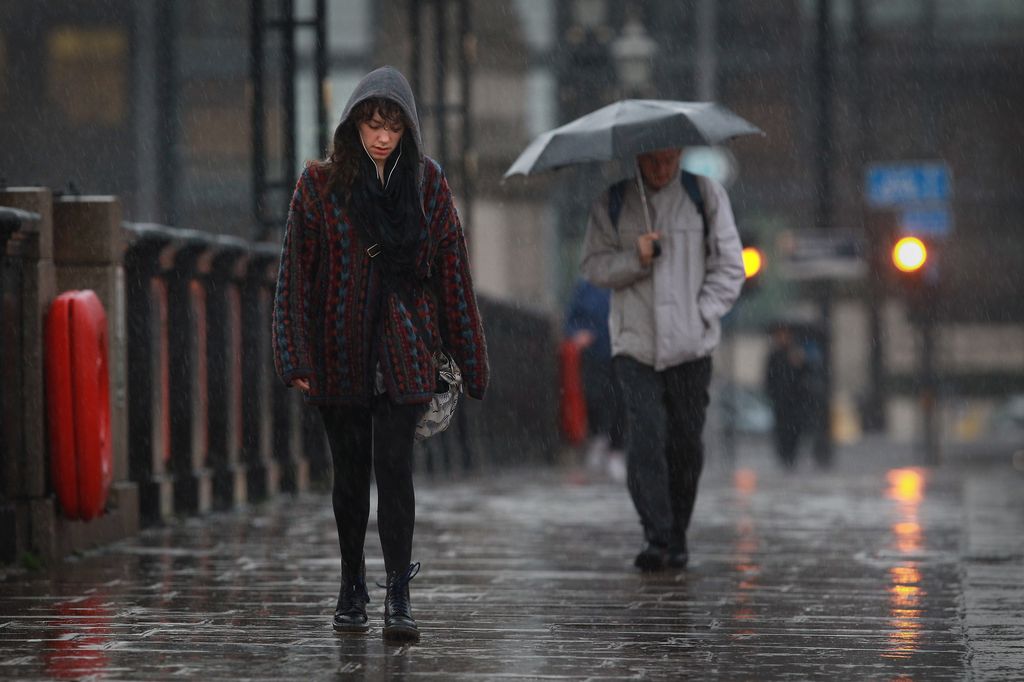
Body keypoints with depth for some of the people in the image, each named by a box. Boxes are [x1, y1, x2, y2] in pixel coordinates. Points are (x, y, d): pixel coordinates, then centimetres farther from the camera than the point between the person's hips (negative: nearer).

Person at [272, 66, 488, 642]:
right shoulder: (321, 183, -1)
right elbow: (297, 274, -2)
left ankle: (399, 599, -10)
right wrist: (297, 358, -8)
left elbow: (453, 271, 5)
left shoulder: (427, 182, 2)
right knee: (351, 471, 10)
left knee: (394, 465, -11)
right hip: (341, 352, 1)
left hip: (404, 351, -1)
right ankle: (353, 589, 24)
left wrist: (469, 358, 4)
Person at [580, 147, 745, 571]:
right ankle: (656, 539, -15)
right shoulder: (612, 202, 7)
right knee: (645, 441, -14)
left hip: (690, 345, 0)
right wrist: (634, 259, -12)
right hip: (635, 344, 0)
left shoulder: (705, 195, 5)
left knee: (685, 444, 4)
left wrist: (701, 315, -5)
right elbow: (593, 265, 7)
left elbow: (729, 266, 6)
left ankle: (677, 539, 18)